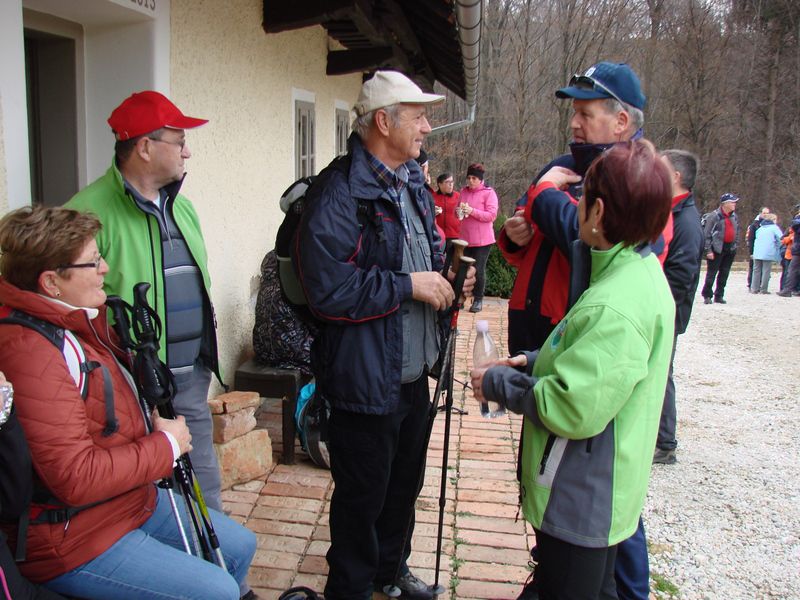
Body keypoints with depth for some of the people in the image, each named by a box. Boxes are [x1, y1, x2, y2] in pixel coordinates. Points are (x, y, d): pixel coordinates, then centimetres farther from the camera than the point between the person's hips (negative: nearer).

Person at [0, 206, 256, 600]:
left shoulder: (82, 322, 6)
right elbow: (75, 479, -31)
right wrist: (166, 445, -19)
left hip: (136, 499, 10)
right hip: (75, 544, -10)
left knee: (239, 546, 14)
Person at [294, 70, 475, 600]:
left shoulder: (412, 182, 10)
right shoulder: (341, 193, -21)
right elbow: (328, 289, -29)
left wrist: (445, 273, 2)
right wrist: (408, 285, -22)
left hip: (414, 373, 9)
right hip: (366, 381, -9)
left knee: (405, 482, 25)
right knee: (363, 495, 10)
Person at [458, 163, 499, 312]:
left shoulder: (489, 193, -5)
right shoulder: (463, 191, 10)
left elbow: (492, 215, -14)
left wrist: (472, 211, -22)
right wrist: (459, 211, -5)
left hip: (482, 239, -5)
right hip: (465, 238, 5)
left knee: (478, 270, -3)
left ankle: (478, 300, 9)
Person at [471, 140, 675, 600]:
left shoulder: (615, 306, -30)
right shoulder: (641, 272, 4)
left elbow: (575, 409, -30)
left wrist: (499, 384, -16)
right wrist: (535, 362, 4)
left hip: (581, 502, -10)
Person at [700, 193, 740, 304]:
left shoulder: (734, 216, 10)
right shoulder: (714, 216, -11)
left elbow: (736, 232, 20)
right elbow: (707, 234, -12)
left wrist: (734, 246, 13)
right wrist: (708, 250, -16)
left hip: (730, 249, 7)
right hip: (717, 248, -7)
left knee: (724, 273, 9)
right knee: (712, 272, -2)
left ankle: (719, 295, 17)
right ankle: (707, 295, 8)